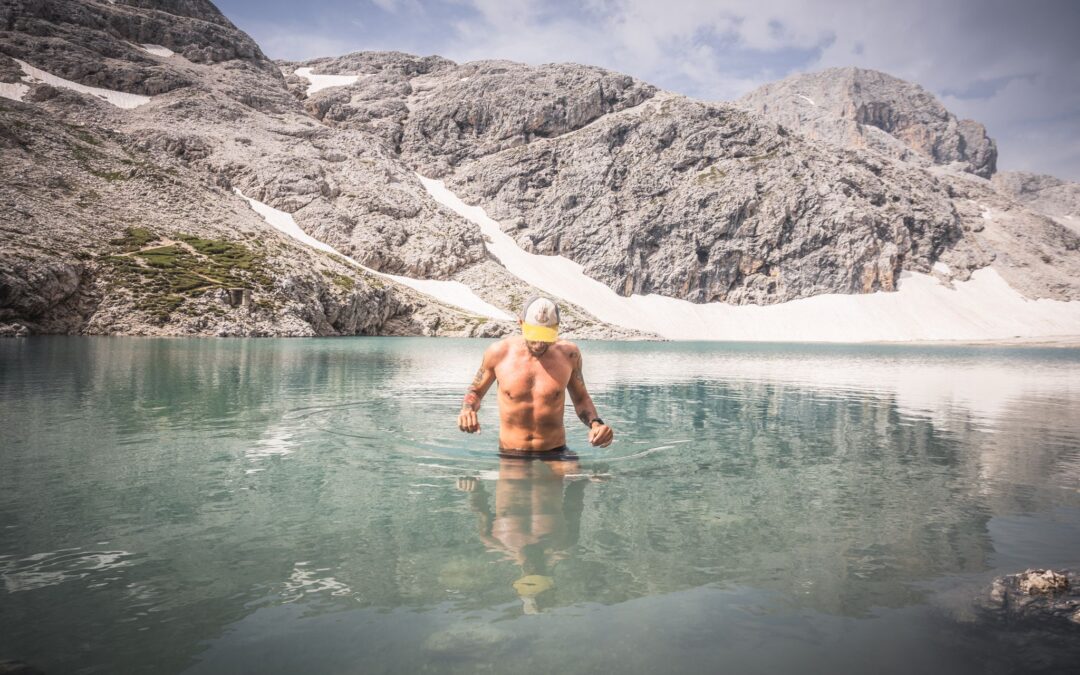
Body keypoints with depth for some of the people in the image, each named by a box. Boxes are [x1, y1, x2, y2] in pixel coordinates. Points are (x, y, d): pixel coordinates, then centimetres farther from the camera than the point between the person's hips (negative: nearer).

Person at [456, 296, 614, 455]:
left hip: (555, 453, -1)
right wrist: (467, 410, -10)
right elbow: (475, 392, 12)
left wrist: (596, 423, -6)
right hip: (510, 456, 1)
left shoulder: (568, 353, -2)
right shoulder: (499, 352, -4)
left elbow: (581, 398, 14)